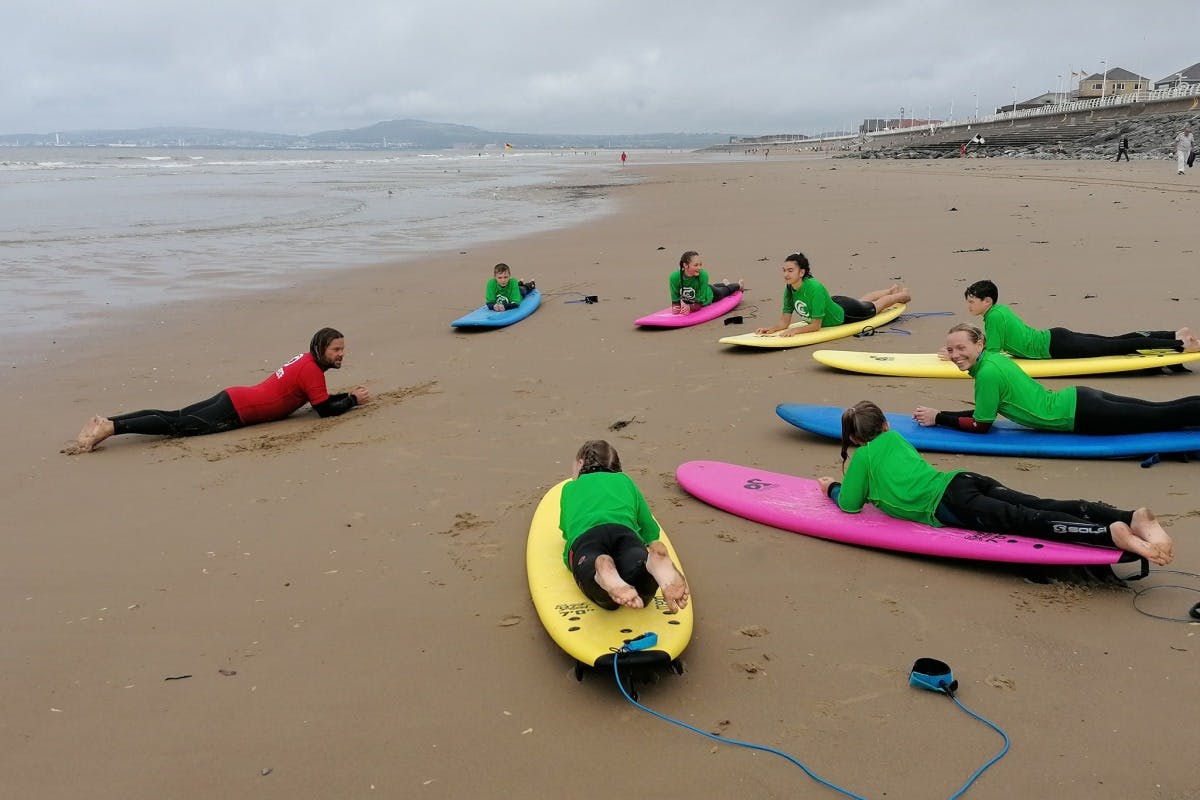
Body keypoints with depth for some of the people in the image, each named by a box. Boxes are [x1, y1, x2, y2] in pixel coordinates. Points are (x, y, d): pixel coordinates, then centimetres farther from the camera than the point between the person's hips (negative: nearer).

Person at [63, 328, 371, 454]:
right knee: (178, 425, -15)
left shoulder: (307, 360, 17)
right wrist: (353, 400, -1)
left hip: (233, 398, 8)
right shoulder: (312, 370, -13)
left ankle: (106, 422, -1)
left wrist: (346, 396, 19)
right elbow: (325, 410, -14)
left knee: (175, 417, 3)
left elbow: (318, 398, 29)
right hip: (237, 411, -8)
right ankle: (108, 428, -21)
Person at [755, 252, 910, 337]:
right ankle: (893, 289, 65)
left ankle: (902, 294, 57)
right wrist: (771, 329, -37)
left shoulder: (815, 288, -44)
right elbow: (785, 321, -20)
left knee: (874, 306, 26)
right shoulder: (789, 289, -25)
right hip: (833, 303, 6)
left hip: (845, 312, -6)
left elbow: (816, 325, -39)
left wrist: (795, 330, -49)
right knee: (862, 301, 36)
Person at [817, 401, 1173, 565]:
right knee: (1047, 508, -12)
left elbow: (849, 504, 17)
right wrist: (863, 479, 56)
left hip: (948, 503, -7)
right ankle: (1132, 517, -32)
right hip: (967, 479, 7)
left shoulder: (862, 457, 13)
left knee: (1030, 521, -25)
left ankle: (1113, 534, -46)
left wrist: (833, 487, 36)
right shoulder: (895, 438, 33)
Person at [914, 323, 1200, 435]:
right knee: (1163, 413, 14)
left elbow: (981, 425, -15)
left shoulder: (987, 373, -22)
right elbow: (984, 411, 13)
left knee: (1163, 417, 0)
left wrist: (938, 418, -9)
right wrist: (939, 413, 6)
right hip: (1077, 397, 7)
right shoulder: (994, 357, 6)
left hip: (1080, 415, -7)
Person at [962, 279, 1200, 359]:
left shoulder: (994, 316, -19)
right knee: (1117, 342, 14)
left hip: (1055, 346, -8)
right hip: (1055, 337, 8)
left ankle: (1181, 344, 1)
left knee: (1120, 346, -3)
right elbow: (997, 343, 21)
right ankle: (1176, 335, 19)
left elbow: (992, 352, -21)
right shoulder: (1000, 309, 9)